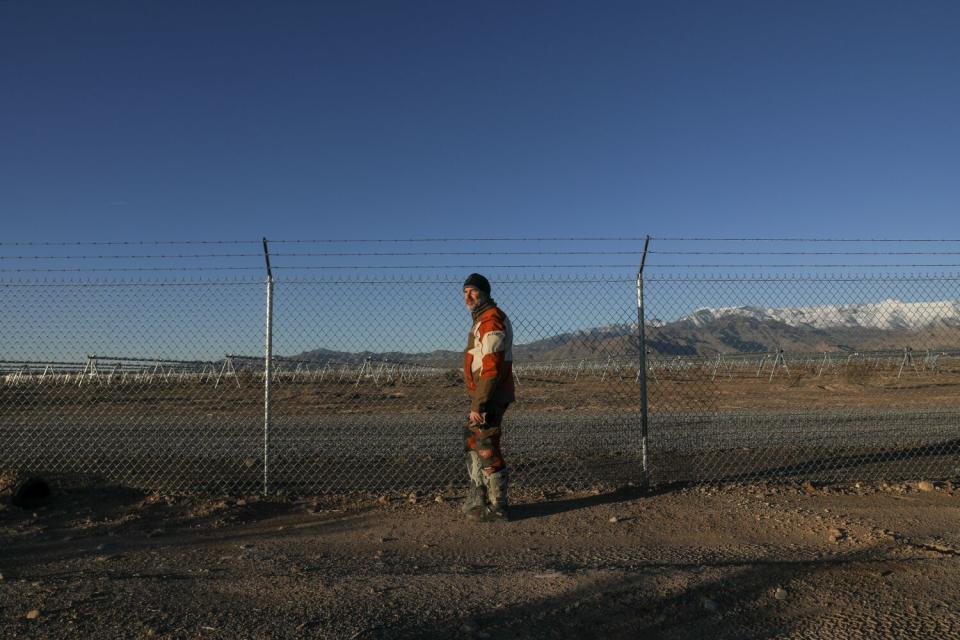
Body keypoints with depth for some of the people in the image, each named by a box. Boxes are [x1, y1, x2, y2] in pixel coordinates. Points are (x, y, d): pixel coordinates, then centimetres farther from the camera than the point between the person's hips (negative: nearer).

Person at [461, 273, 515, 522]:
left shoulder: (492, 321, -17)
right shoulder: (483, 319, 17)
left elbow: (491, 368, -24)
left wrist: (478, 405, -26)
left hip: (490, 398, -11)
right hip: (485, 396, 11)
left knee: (487, 449, -3)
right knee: (472, 442, 18)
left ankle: (497, 508, 8)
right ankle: (477, 501, 30)